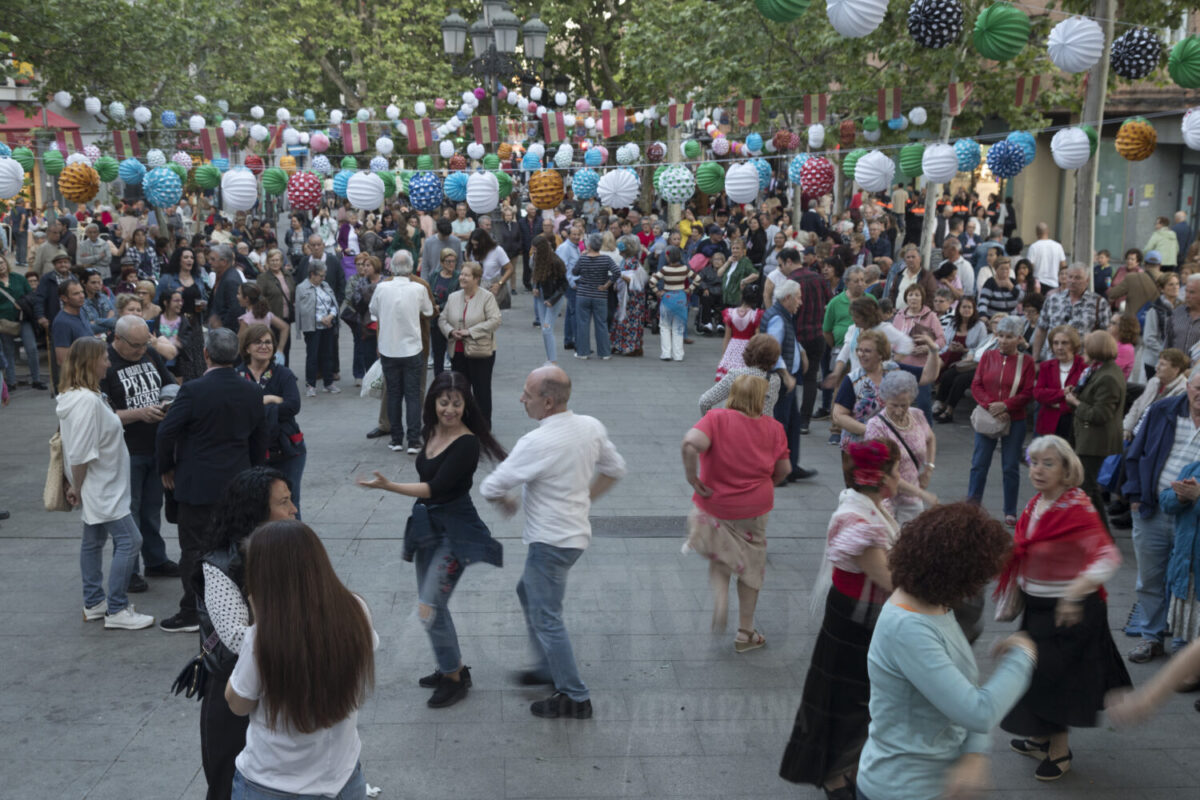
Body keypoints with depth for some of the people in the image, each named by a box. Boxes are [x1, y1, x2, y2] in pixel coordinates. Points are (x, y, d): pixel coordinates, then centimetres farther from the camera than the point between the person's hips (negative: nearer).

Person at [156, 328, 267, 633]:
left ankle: (192, 613, 9)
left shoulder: (193, 391, -17)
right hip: (238, 483, 5)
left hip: (198, 484, -5)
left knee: (195, 549, 3)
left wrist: (166, 469, 2)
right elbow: (260, 440, 11)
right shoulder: (252, 393, 1)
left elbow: (166, 433, -14)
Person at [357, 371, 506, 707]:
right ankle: (453, 667, 34)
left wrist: (389, 486, -29)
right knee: (431, 604, 17)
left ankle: (454, 677, 7)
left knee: (429, 608, -10)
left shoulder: (467, 443, -20)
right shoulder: (431, 432, 4)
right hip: (429, 525, 9)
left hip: (454, 532, -8)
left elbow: (436, 488, -24)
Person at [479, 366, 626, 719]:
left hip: (551, 541, -9)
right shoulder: (591, 427, -2)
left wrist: (505, 502, 4)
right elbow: (614, 469, 13)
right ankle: (550, 667, 38)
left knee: (546, 618, 3)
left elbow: (491, 487, -18)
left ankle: (575, 697, 10)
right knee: (528, 592, 27)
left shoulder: (537, 443, -26)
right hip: (576, 529, 9)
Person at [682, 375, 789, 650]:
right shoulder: (773, 427, -6)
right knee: (751, 566, 17)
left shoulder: (716, 418, -12)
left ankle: (720, 597, -2)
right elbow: (784, 469, 1)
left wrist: (692, 478, -17)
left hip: (714, 504, 0)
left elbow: (691, 443, -29)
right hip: (755, 508, 0)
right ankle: (745, 633, 25)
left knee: (719, 558, 25)